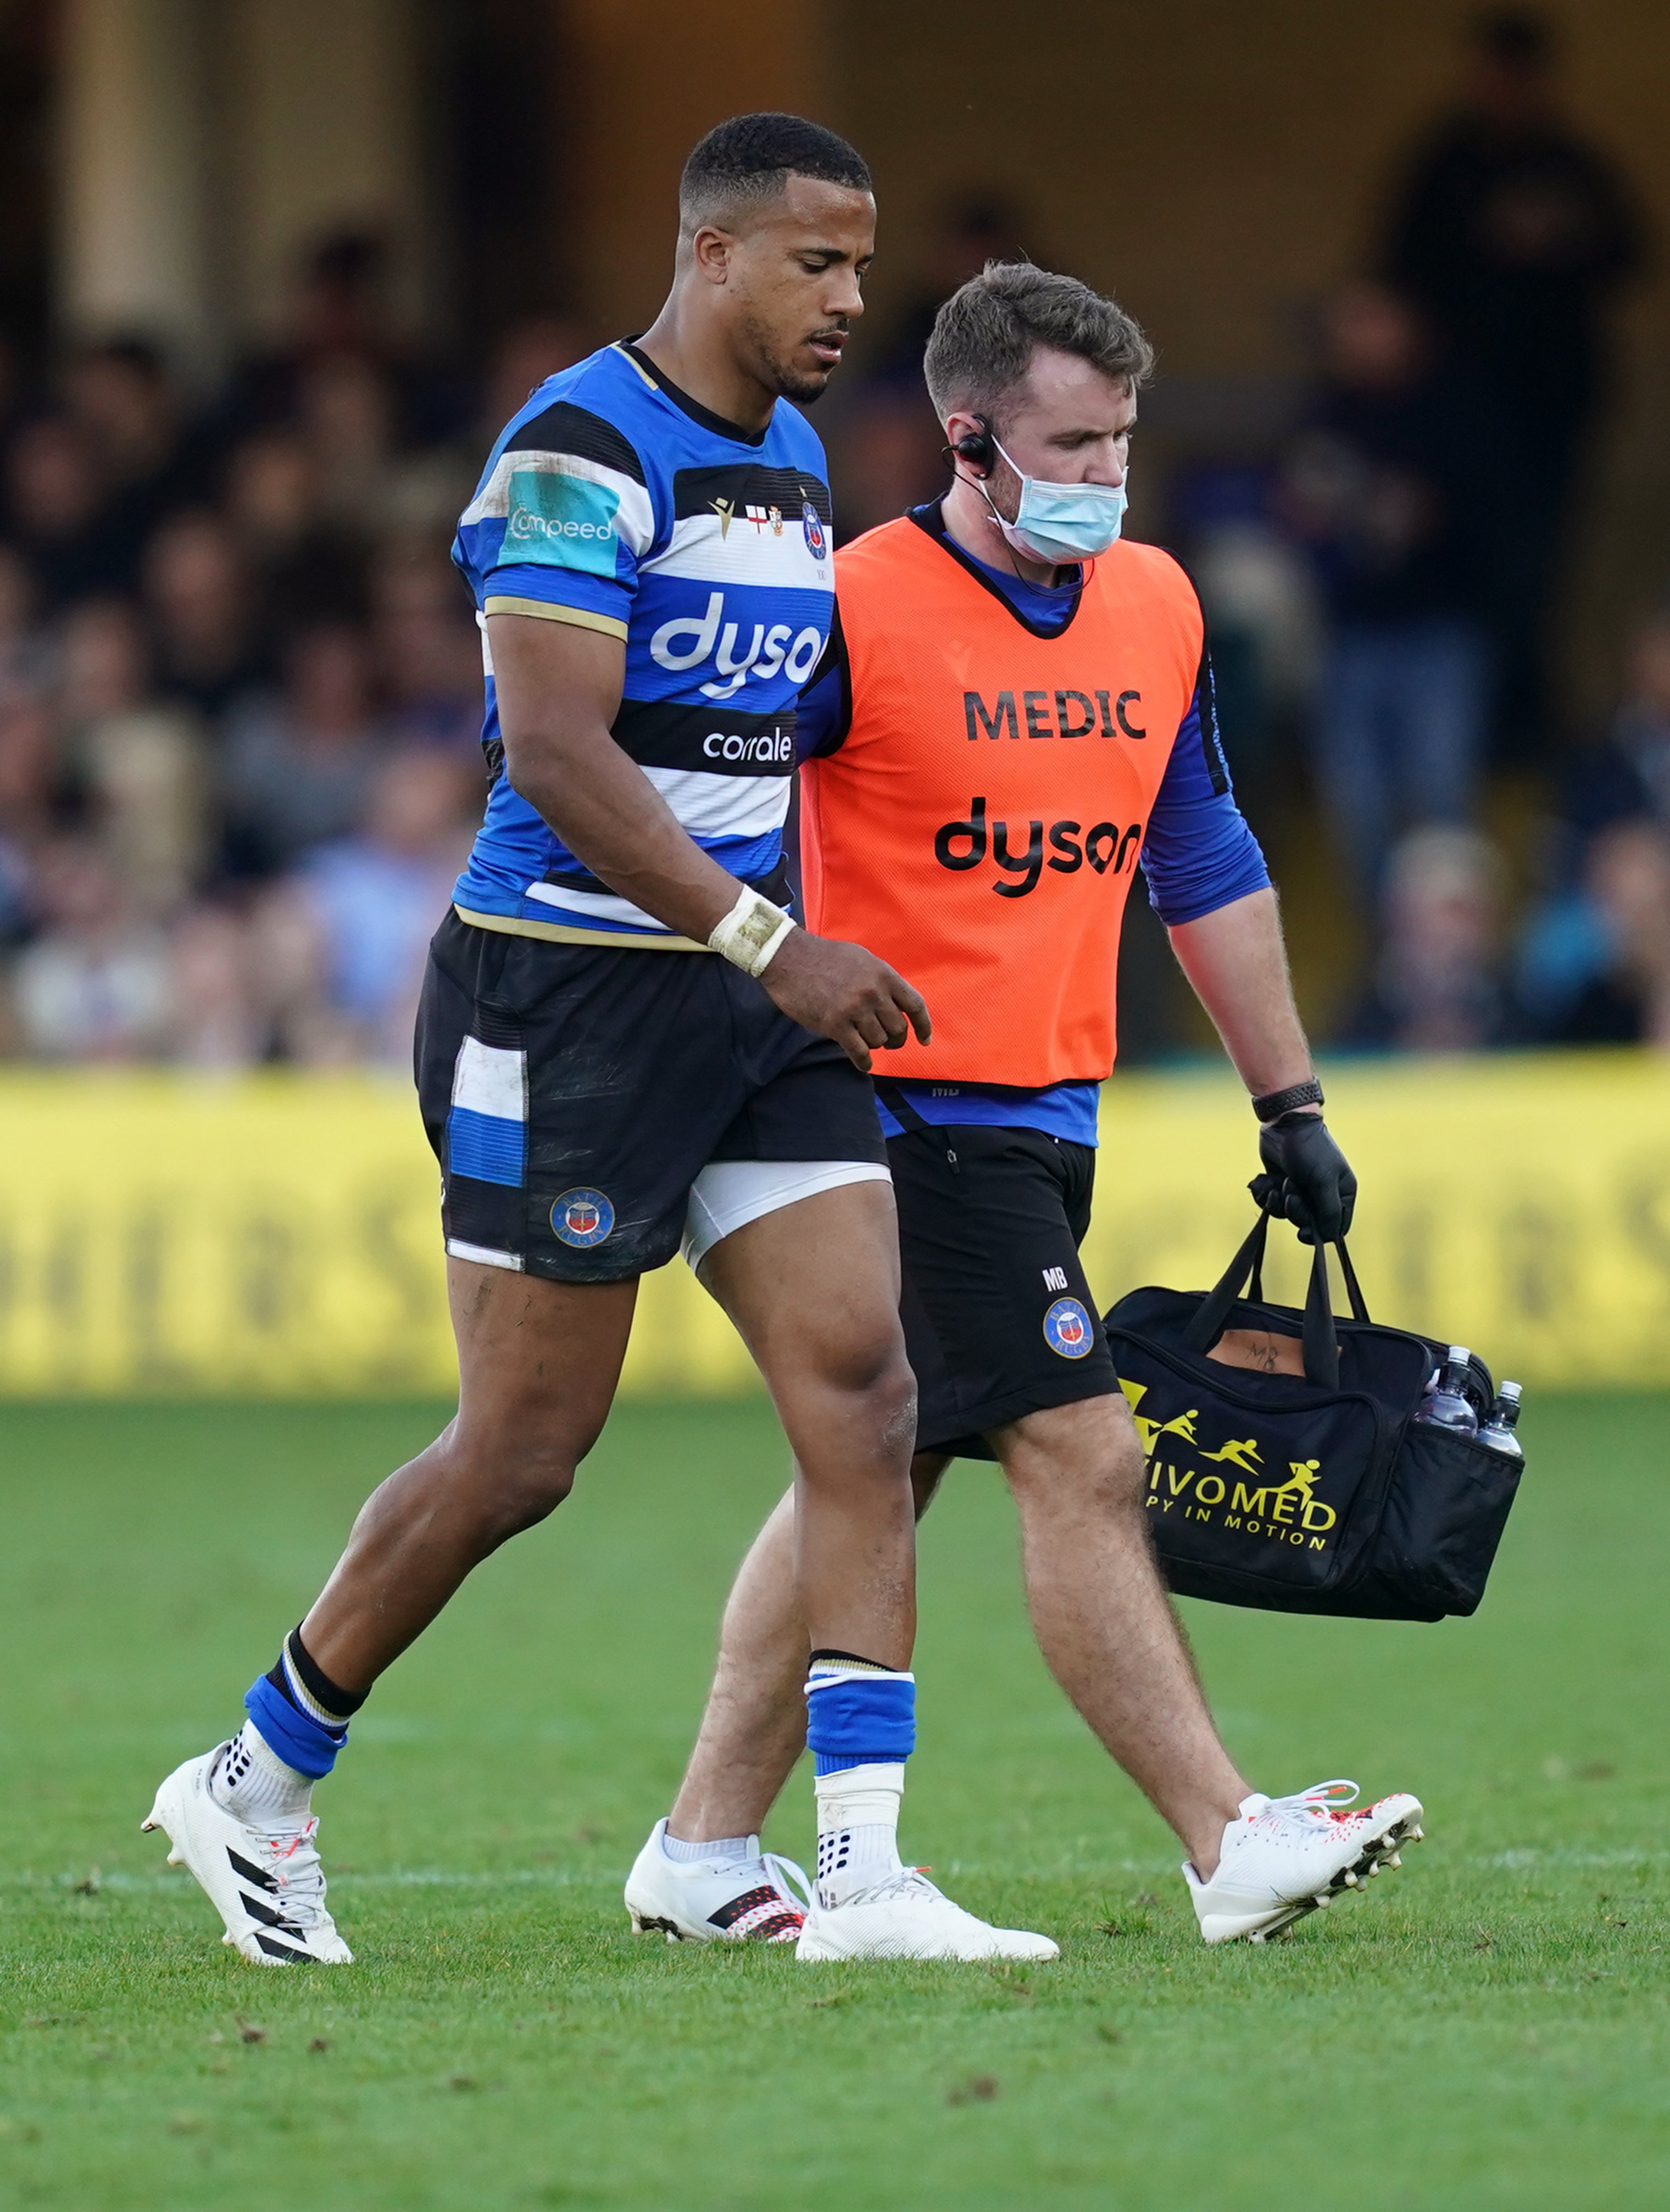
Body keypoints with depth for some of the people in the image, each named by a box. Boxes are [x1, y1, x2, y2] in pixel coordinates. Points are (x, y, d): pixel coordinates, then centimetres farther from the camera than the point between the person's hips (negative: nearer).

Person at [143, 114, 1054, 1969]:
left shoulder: (792, 459, 14)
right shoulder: (579, 453, -14)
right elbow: (556, 751, -23)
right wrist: (773, 943, -26)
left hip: (745, 993, 8)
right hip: (568, 992, -8)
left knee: (864, 1396, -6)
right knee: (521, 1452, -2)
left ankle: (866, 1878, -8)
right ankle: (253, 1785, 19)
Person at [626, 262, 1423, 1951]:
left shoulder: (1156, 606, 9)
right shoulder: (858, 611, -13)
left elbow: (1206, 866, 17)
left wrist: (1289, 1104, 16)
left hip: (1048, 1113, 8)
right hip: (911, 1105, -8)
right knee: (1082, 1457, -12)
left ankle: (704, 1851, 17)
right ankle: (1229, 1844, -13)